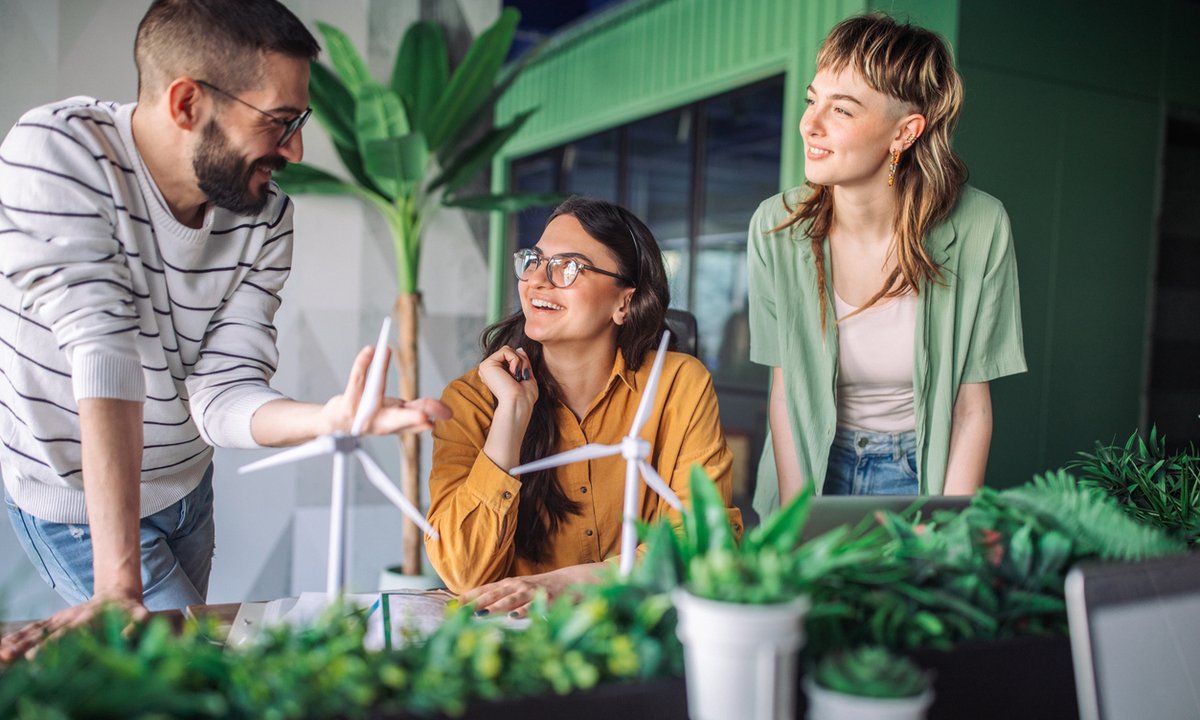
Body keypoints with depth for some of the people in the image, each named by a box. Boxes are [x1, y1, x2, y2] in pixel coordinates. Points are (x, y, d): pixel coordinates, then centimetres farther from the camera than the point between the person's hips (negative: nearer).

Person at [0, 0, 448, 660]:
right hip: (80, 499, -5)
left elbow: (217, 396, -17)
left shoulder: (267, 220, -13)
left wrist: (327, 419, -39)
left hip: (185, 484, 5)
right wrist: (120, 585, -39)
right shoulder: (55, 154, -27)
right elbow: (102, 352, -37)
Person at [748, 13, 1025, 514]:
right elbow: (785, 390, -8)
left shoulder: (979, 228, -17)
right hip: (808, 469, 1)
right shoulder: (774, 227, -13)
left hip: (922, 473, -1)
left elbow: (971, 407, -11)